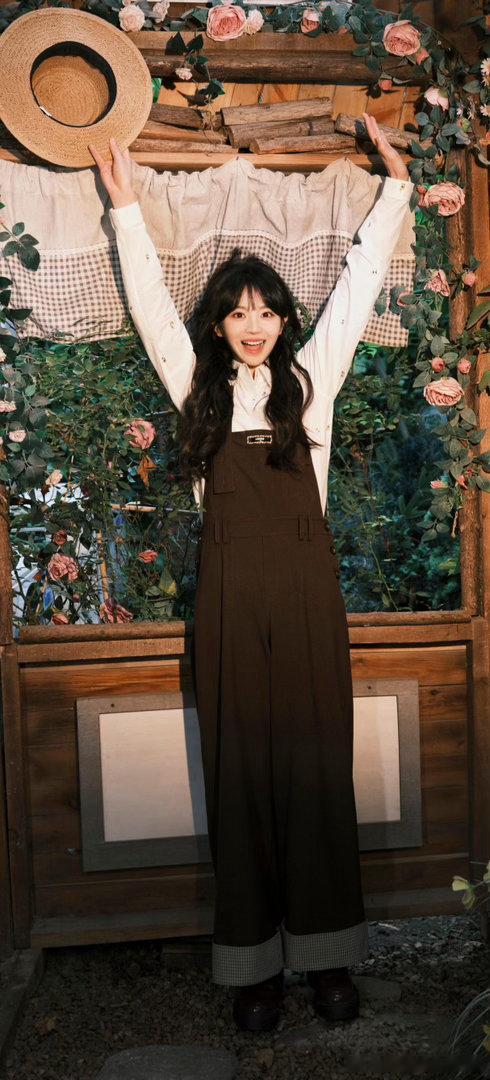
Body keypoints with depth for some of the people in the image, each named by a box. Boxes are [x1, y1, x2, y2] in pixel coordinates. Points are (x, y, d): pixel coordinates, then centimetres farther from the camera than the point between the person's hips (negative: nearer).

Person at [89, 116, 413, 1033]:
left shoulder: (312, 375, 10)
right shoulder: (198, 385, 11)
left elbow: (360, 279, 13)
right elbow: (148, 299, 13)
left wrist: (395, 185, 16)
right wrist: (125, 203, 14)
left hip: (306, 584, 0)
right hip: (231, 588, 0)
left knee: (315, 759, 4)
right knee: (241, 765, 4)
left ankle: (326, 950, 15)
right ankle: (253, 958, 14)